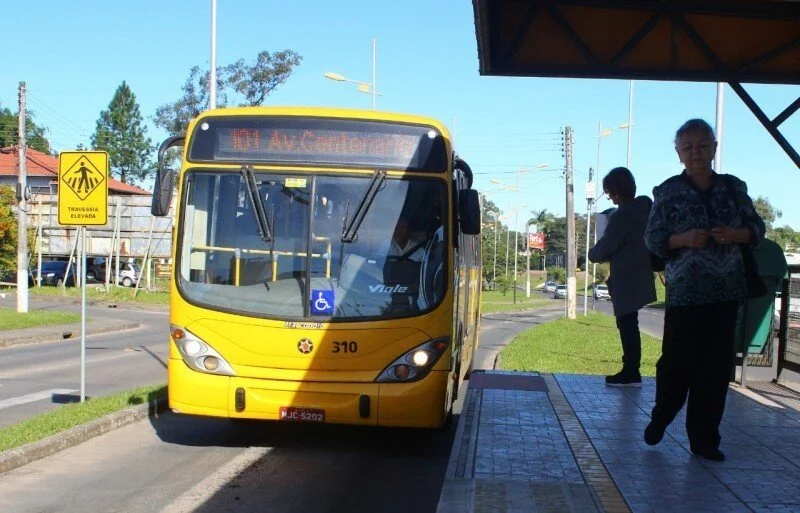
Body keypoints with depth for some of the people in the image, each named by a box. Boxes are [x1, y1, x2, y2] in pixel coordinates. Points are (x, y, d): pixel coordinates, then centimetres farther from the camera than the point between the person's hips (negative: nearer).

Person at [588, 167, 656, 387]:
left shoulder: (621, 216, -19)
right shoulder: (645, 208, 5)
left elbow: (603, 250, -14)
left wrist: (591, 254, 7)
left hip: (626, 281, -8)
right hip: (640, 276, 8)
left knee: (627, 325, -2)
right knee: (629, 325, 15)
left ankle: (631, 373, 2)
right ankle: (630, 371, 20)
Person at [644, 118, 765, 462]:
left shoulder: (734, 188, 7)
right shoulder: (668, 192, -2)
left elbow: (757, 228, 10)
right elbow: (652, 239, -3)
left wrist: (735, 234, -11)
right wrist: (682, 239, -21)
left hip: (725, 292, 3)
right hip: (684, 293, -3)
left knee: (716, 368, 4)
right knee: (676, 361, 0)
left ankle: (704, 438, 16)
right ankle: (660, 417, 28)